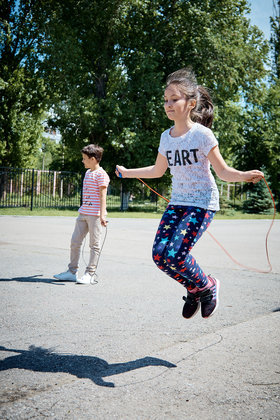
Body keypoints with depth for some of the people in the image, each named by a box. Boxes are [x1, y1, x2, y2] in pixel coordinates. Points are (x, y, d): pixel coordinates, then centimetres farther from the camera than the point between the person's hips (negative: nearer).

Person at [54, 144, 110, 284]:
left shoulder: (101, 174, -8)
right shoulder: (87, 173, 19)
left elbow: (103, 195, -13)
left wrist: (102, 215, -19)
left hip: (95, 215, -9)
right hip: (83, 213, 9)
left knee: (94, 244, 0)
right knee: (75, 242, 8)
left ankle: (89, 274, 6)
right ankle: (72, 272, 18)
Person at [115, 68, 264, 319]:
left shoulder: (202, 134, -11)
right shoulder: (166, 137, 7)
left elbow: (222, 171, -10)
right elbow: (158, 170, 22)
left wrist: (243, 175, -30)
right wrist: (128, 172, 28)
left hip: (202, 204, -6)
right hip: (177, 203, 6)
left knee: (174, 255, -19)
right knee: (160, 254, -6)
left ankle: (207, 286, 12)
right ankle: (194, 289, 20)